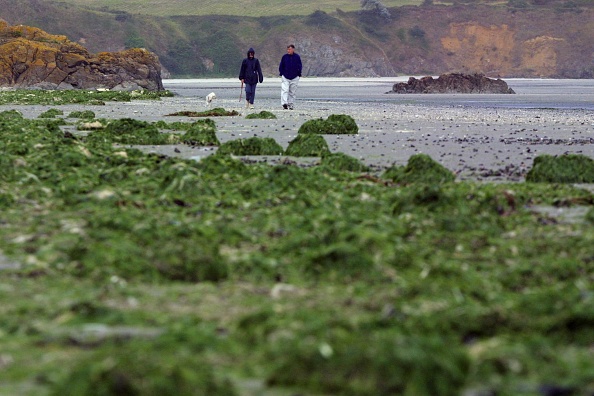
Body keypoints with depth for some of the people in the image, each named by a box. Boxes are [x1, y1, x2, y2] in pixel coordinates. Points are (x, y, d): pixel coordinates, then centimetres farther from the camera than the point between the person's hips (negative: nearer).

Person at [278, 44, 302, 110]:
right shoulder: (284, 56, 1)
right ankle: (284, 103, -23)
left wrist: (298, 74, 2)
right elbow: (281, 66, 8)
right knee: (284, 90, -15)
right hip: (285, 77, 0)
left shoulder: (297, 57, 0)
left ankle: (291, 105, 13)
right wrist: (281, 74, 2)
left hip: (294, 77, 0)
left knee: (292, 92, 6)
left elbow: (300, 66, 7)